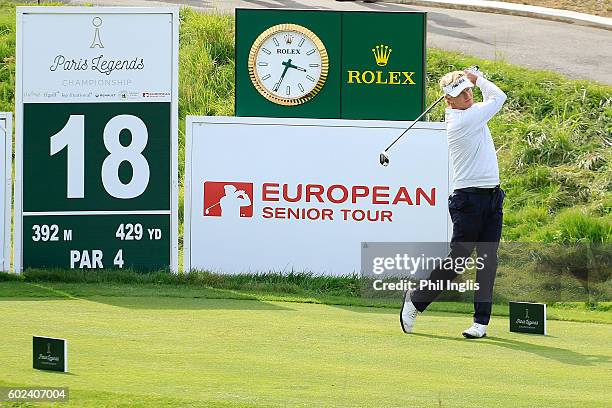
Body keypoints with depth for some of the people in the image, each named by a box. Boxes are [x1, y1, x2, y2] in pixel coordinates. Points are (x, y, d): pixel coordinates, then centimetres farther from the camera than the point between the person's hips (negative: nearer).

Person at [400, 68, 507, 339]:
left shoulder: (471, 113, 11)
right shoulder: (462, 120, -15)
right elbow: (498, 97, -6)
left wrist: (472, 79, 17)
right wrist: (479, 79, 8)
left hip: (492, 197, 8)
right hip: (468, 199, -8)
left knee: (487, 261, 2)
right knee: (458, 258, -5)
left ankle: (481, 321, 2)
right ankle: (416, 301, 12)